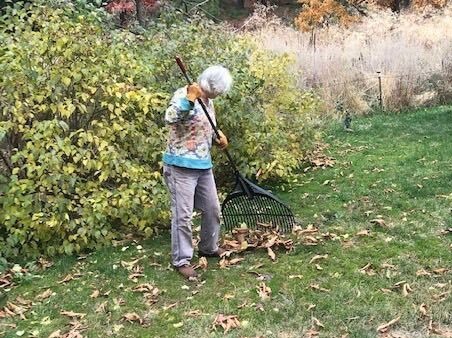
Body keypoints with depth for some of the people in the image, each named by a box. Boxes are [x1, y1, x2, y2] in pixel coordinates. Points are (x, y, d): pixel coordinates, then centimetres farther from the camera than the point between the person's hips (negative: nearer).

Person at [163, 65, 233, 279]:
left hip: (204, 165, 9)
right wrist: (189, 99, -37)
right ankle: (181, 260, 11)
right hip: (181, 166, -8)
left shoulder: (207, 101, 11)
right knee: (182, 215, -2)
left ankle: (208, 247, 37)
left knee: (212, 209, 17)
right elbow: (170, 118, -32)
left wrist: (218, 137, 6)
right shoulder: (183, 95, -14)